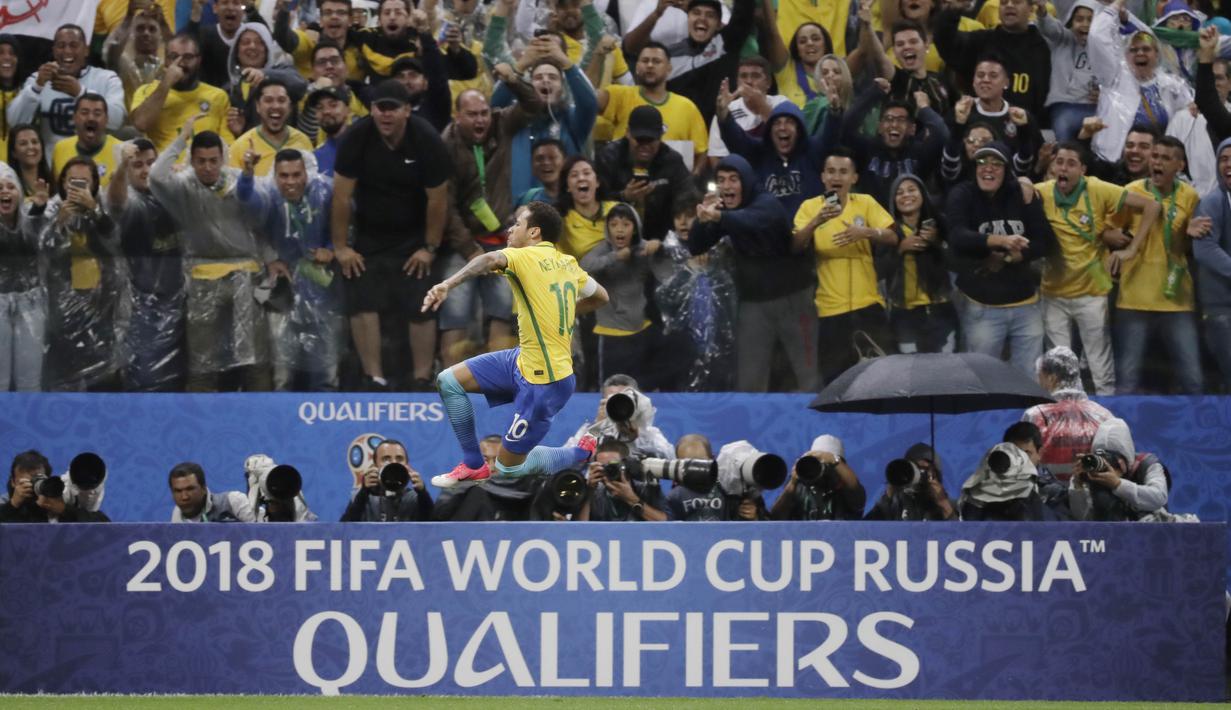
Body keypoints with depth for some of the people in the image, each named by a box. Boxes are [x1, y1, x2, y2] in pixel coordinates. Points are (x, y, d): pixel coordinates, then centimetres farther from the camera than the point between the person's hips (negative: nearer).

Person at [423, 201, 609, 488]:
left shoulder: (527, 257, -19)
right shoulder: (568, 263, 5)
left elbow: (491, 260, -41)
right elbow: (600, 296, 21)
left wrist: (448, 284, -56)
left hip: (544, 383, -9)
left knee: (508, 468, 3)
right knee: (449, 381, 8)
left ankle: (582, 453, 19)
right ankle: (474, 465, 16)